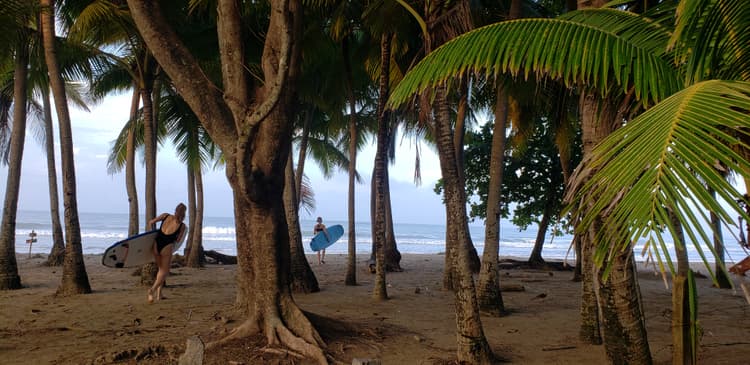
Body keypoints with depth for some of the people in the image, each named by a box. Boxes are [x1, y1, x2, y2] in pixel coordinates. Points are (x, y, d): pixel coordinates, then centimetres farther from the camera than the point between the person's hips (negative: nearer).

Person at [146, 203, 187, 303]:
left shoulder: (165, 216, 5)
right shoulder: (182, 225, 0)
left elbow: (150, 223, 7)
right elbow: (178, 240, 7)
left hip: (156, 245, 4)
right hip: (167, 247, -4)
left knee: (161, 269, 22)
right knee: (164, 271, 11)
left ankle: (159, 292, 14)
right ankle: (153, 289, -13)